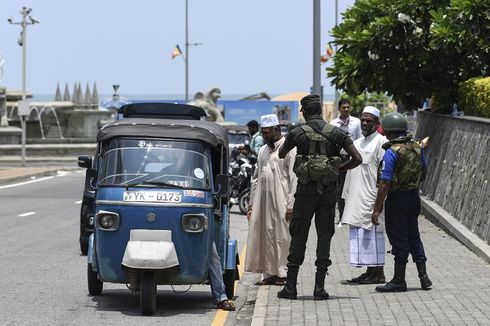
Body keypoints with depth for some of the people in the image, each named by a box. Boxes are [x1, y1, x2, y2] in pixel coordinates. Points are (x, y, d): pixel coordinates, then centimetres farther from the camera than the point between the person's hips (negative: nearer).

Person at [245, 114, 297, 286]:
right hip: (262, 200, 7)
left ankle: (283, 273, 1)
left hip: (280, 201, -7)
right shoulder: (263, 151, 17)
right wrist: (251, 203, 16)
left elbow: (294, 179, -9)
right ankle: (269, 273, 10)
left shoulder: (289, 149, -4)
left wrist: (291, 205, -15)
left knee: (281, 236, -4)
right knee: (265, 237, 5)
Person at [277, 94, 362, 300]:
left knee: (299, 235, 6)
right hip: (328, 190, 1)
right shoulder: (336, 133, 0)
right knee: (324, 235, 5)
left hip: (305, 190, -1)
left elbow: (281, 155, 15)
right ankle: (319, 287, 0)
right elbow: (357, 159, -3)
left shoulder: (298, 133, -2)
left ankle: (290, 286, 6)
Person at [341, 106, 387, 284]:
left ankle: (378, 273, -1)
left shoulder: (381, 142, -7)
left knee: (373, 234, -6)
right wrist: (346, 196, 15)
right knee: (357, 234, 8)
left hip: (371, 196, -8)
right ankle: (370, 271, 14)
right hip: (356, 198, 8)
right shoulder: (357, 143, 18)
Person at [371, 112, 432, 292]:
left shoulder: (392, 152, -17)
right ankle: (423, 276, 16)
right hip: (414, 197, 7)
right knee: (413, 236, 16)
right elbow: (423, 173, 17)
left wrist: (376, 208, -17)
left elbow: (385, 183, -20)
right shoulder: (416, 148, 5)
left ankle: (399, 281, 6)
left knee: (399, 239, 0)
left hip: (397, 198, -7)